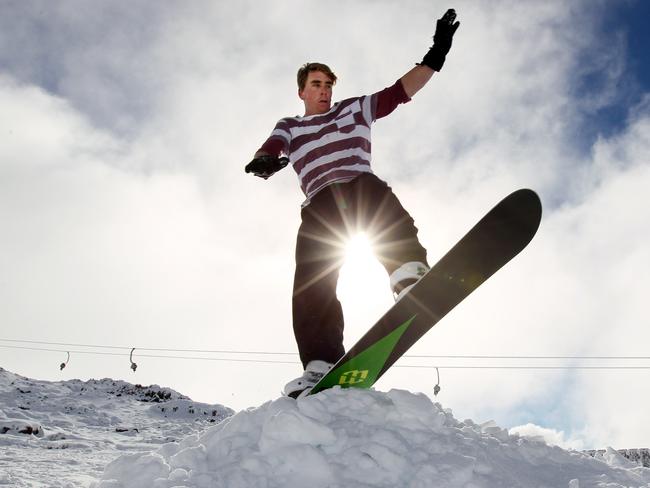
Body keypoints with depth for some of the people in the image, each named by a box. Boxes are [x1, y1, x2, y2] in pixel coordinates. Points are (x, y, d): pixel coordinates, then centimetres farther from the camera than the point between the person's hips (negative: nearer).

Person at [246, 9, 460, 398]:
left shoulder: (355, 110, 28)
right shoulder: (289, 128, 28)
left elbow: (401, 90, 18)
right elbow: (270, 152, 7)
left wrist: (436, 55, 5)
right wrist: (265, 162, -19)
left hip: (361, 187, 0)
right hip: (320, 206, 1)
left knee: (379, 196, -38)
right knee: (312, 284, -18)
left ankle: (410, 276, -55)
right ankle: (322, 365, -27)